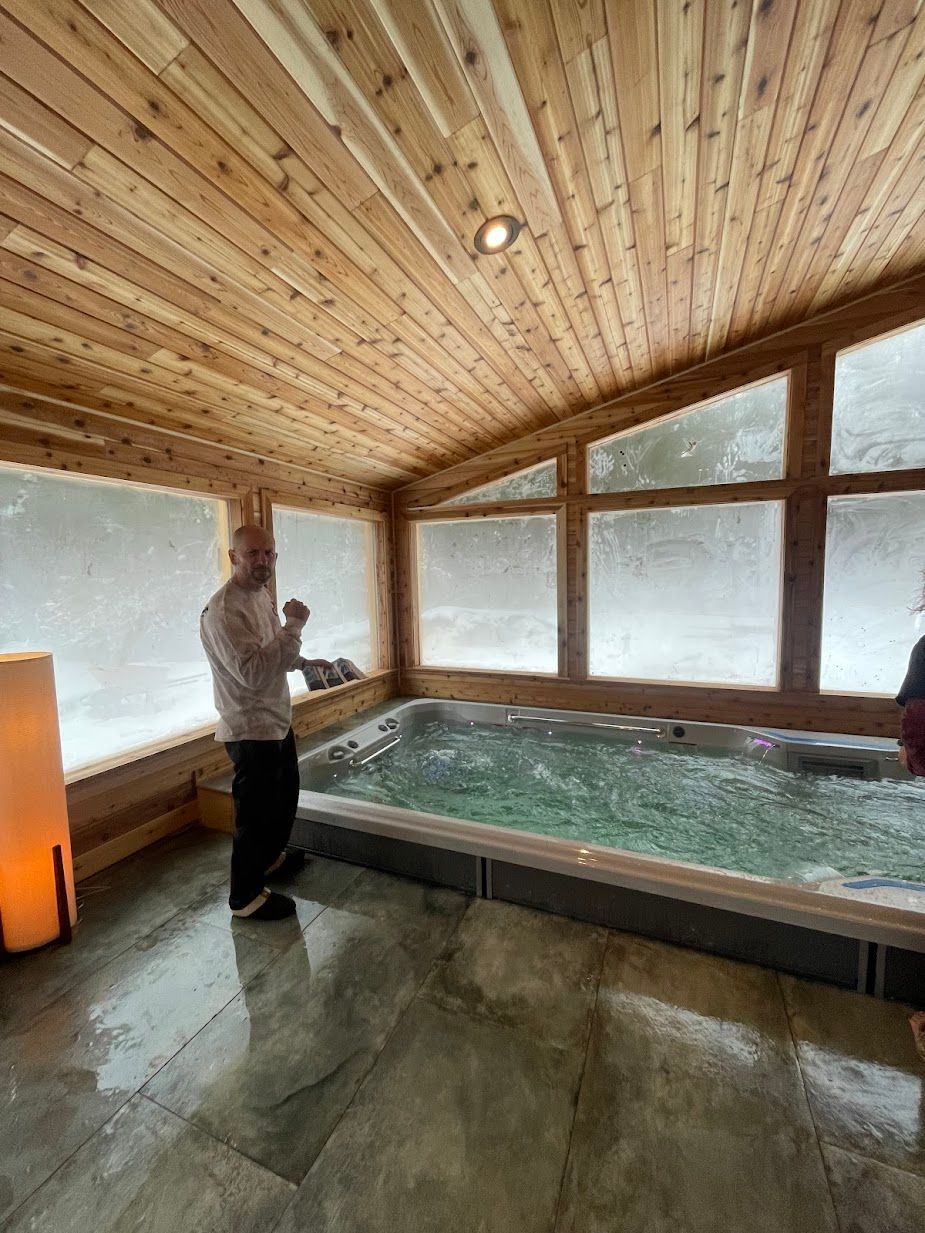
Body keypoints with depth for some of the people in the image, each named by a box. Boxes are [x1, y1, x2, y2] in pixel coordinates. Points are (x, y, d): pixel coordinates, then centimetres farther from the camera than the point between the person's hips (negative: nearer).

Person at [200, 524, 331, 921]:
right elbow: (253, 672, -33)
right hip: (251, 729, -10)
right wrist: (295, 625, -31)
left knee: (285, 797, 26)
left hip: (277, 721, 10)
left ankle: (270, 858, 49)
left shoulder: (261, 595, 7)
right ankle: (246, 896, 28)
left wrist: (305, 663, 8)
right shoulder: (224, 610, -23)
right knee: (256, 813, 6)